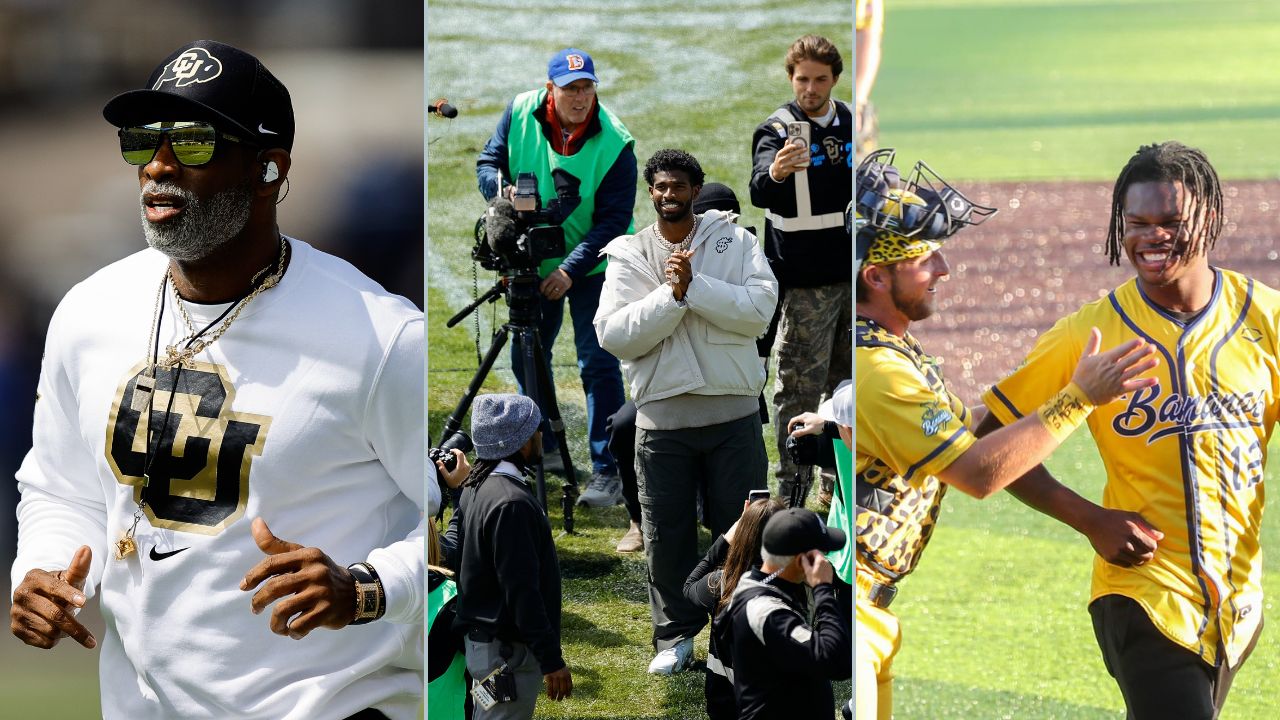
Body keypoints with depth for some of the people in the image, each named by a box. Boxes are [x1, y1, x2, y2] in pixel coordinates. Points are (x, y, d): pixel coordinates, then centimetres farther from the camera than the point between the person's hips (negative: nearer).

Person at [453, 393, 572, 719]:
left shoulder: (476, 487, 8)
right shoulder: (511, 504, -23)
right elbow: (522, 592, -23)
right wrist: (551, 660, -20)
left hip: (481, 640, 10)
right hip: (509, 654, -10)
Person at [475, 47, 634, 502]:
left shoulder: (615, 143, -22)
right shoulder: (520, 112, -11)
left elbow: (613, 221, -21)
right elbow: (489, 162, 1)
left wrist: (571, 270, -29)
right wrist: (504, 192, -22)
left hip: (593, 265, -5)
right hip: (533, 260, 5)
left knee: (597, 363, -11)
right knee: (526, 355, 15)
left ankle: (608, 473, -9)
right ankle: (544, 450, 34)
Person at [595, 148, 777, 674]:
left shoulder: (734, 241, 2)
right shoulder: (629, 254, 2)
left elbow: (761, 308, -13)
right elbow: (612, 334, -9)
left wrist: (695, 285, -20)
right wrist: (671, 294, -19)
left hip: (733, 410, -1)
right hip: (662, 413, 1)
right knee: (666, 532, 7)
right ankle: (676, 634, 21)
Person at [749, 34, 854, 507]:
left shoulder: (852, 124, 7)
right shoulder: (778, 129, -9)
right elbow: (759, 191, -28)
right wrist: (774, 173, -50)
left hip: (853, 276, 5)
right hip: (804, 282, -5)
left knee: (847, 382, 12)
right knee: (800, 386, -6)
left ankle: (839, 482, 24)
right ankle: (790, 488, 0)